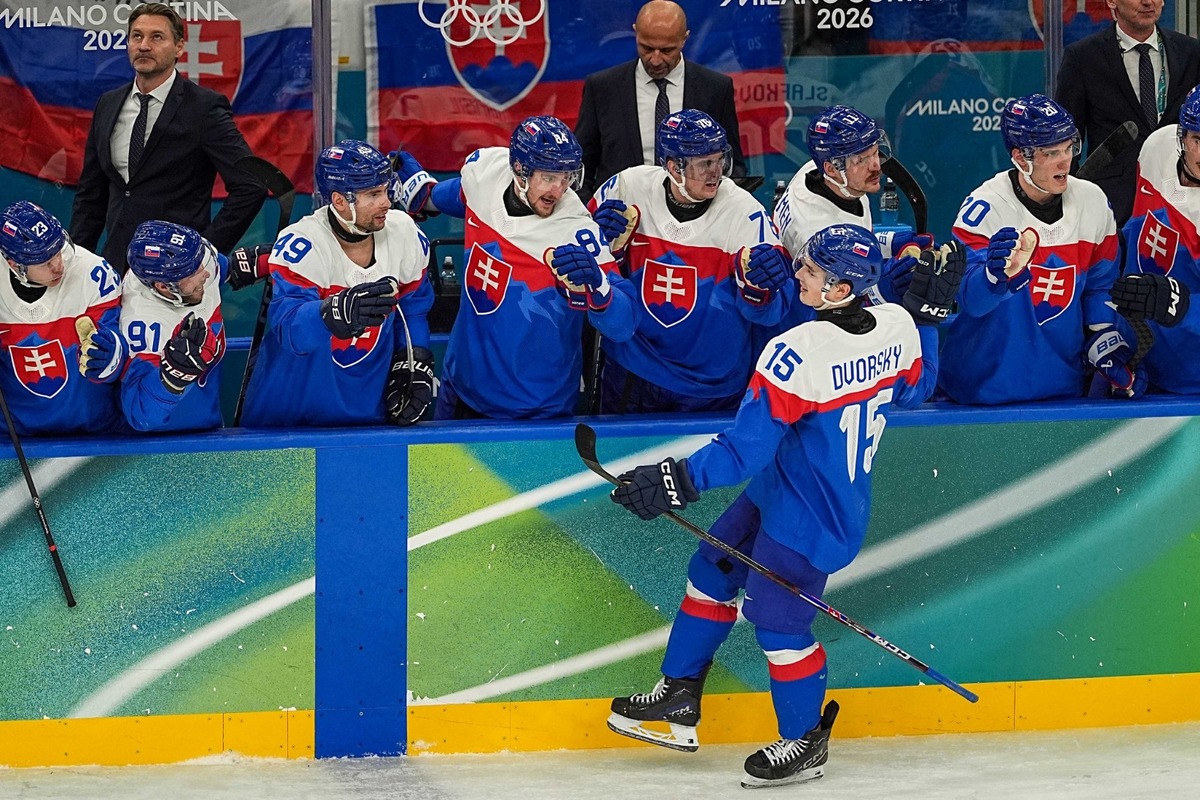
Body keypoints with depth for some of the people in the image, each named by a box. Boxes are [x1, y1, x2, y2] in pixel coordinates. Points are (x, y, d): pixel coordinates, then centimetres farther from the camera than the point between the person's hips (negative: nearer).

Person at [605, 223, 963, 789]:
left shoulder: (799, 353, -31)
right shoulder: (899, 326, -9)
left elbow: (745, 449, -28)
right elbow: (914, 391, 13)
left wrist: (678, 482, -24)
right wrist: (930, 311, 18)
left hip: (809, 520, -10)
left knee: (777, 619, 6)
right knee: (711, 571, 18)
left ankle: (805, 741, 24)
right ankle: (678, 697, 30)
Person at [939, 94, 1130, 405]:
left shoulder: (1093, 202, 0)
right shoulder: (984, 208, -17)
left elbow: (1100, 285, 13)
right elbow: (969, 300, -25)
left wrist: (1107, 344, 2)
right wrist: (998, 272, -46)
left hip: (1062, 381, 4)